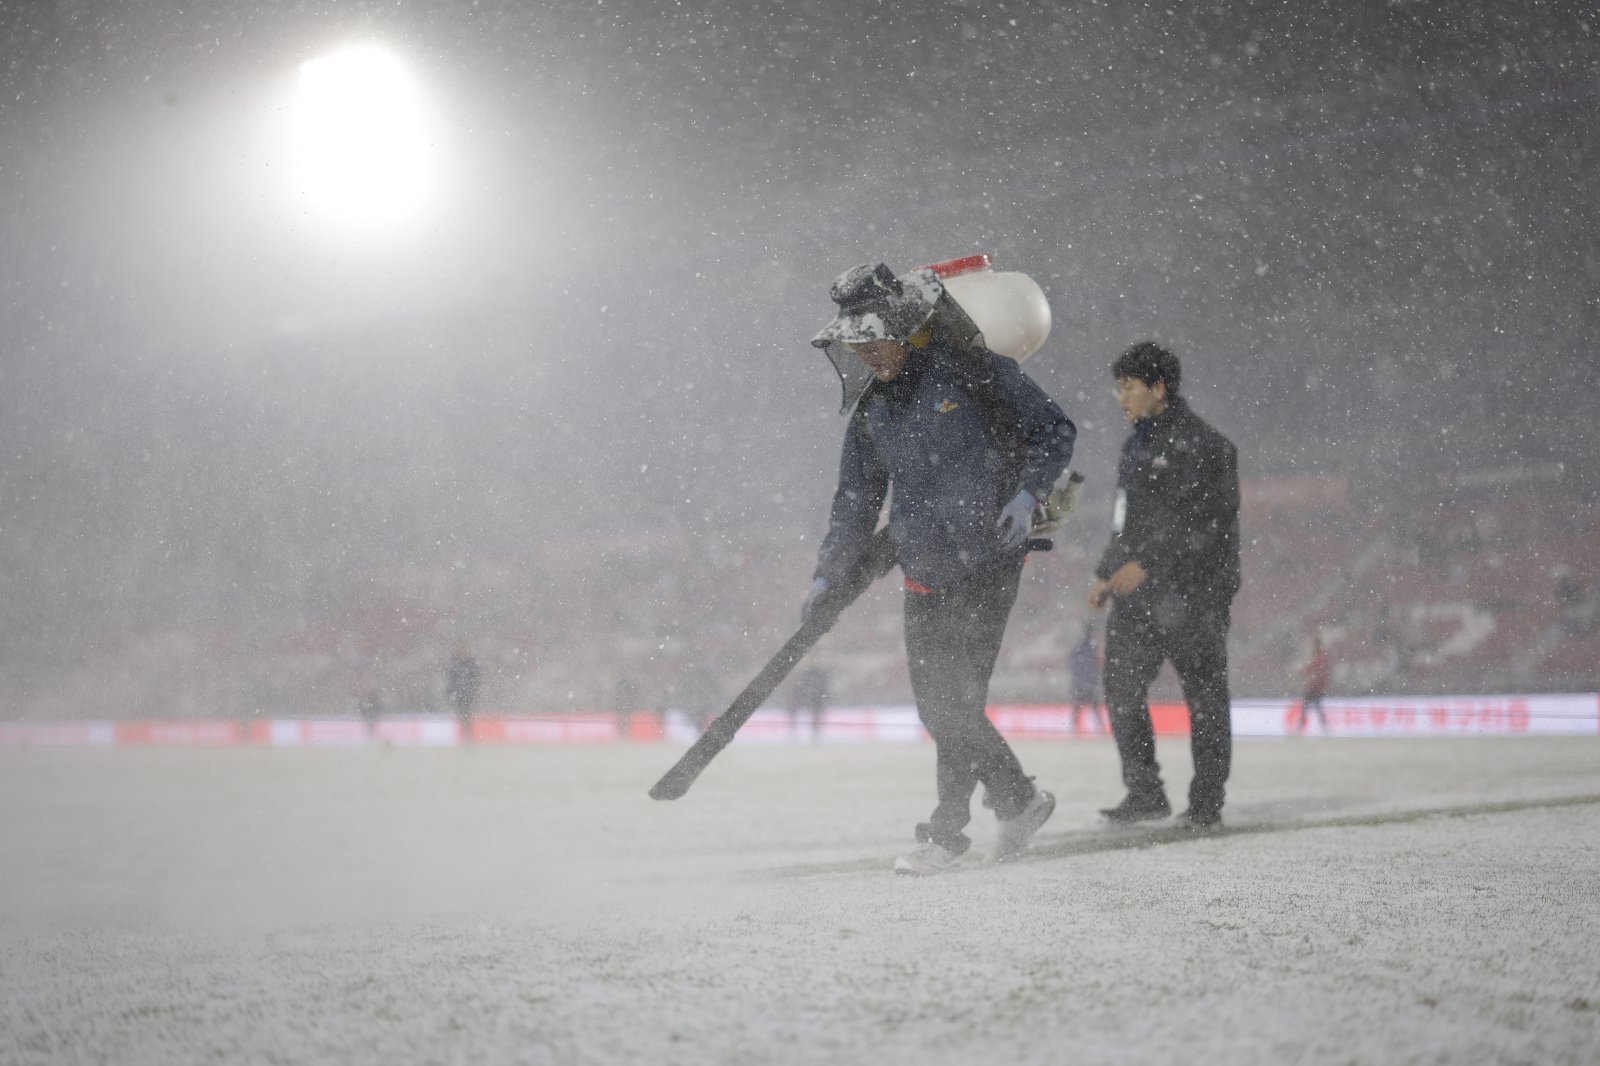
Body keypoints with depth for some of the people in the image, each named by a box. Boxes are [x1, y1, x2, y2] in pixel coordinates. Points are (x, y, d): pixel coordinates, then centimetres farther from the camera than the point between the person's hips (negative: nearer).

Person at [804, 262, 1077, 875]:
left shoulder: (973, 373, -7)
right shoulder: (870, 409, 11)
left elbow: (1056, 431, -2)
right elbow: (856, 501, 18)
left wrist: (1026, 492, -16)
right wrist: (827, 576, 12)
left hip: (986, 565, -6)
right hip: (923, 576, 6)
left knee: (956, 697, -9)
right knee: (937, 704, 4)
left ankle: (947, 833, 1)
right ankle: (1019, 800, 22)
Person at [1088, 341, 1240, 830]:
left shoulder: (1199, 444, -10)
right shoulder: (1138, 444, 18)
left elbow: (1200, 521, -18)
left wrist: (1147, 564, -22)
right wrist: (1107, 573, 17)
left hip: (1190, 592, -8)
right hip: (1136, 594, 8)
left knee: (1203, 694, 0)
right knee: (1122, 687, 3)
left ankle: (1206, 803, 6)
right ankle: (1145, 792, 11)